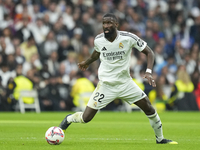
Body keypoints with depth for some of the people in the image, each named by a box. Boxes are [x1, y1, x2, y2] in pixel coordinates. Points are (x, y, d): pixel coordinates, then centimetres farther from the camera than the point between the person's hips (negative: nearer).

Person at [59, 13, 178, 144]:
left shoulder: (128, 38, -16)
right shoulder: (98, 40, -9)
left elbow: (149, 52, -8)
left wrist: (149, 72, -23)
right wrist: (87, 62, 34)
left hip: (125, 83, 0)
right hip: (105, 84, 0)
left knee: (148, 108, -4)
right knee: (86, 118, -7)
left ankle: (160, 139, 18)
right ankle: (68, 119, 28)